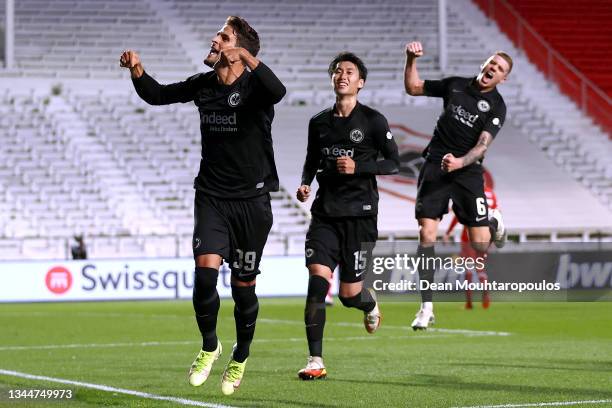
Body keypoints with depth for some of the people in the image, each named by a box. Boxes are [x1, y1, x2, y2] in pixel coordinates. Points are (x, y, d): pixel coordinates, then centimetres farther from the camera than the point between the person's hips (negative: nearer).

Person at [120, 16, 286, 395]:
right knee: (205, 271, -16)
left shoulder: (253, 86, -12)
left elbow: (277, 91, -37)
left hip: (252, 201, -3)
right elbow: (158, 95, 19)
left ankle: (240, 358, 28)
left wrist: (247, 57, -48)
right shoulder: (203, 85, 5)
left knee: (244, 286, 6)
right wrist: (137, 71, 0)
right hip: (211, 197, 3)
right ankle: (209, 346, 8)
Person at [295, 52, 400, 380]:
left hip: (359, 215, -3)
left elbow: (393, 163, -2)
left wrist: (358, 167, -16)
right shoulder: (319, 122, 9)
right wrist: (305, 183, 2)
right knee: (317, 282, -14)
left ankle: (370, 305, 38)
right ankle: (315, 361, -11)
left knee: (349, 294, -1)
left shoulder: (373, 121, -2)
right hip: (324, 214, 3)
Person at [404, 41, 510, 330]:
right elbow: (413, 88, 15)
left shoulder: (496, 106, -2)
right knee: (426, 236, -10)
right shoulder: (456, 85, 8)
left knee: (480, 246, -4)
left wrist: (459, 162, -32)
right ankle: (426, 309, -3)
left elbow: (483, 144, -14)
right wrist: (411, 59, -1)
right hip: (435, 166, 2)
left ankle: (494, 223, 36)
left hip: (467, 171, -2)